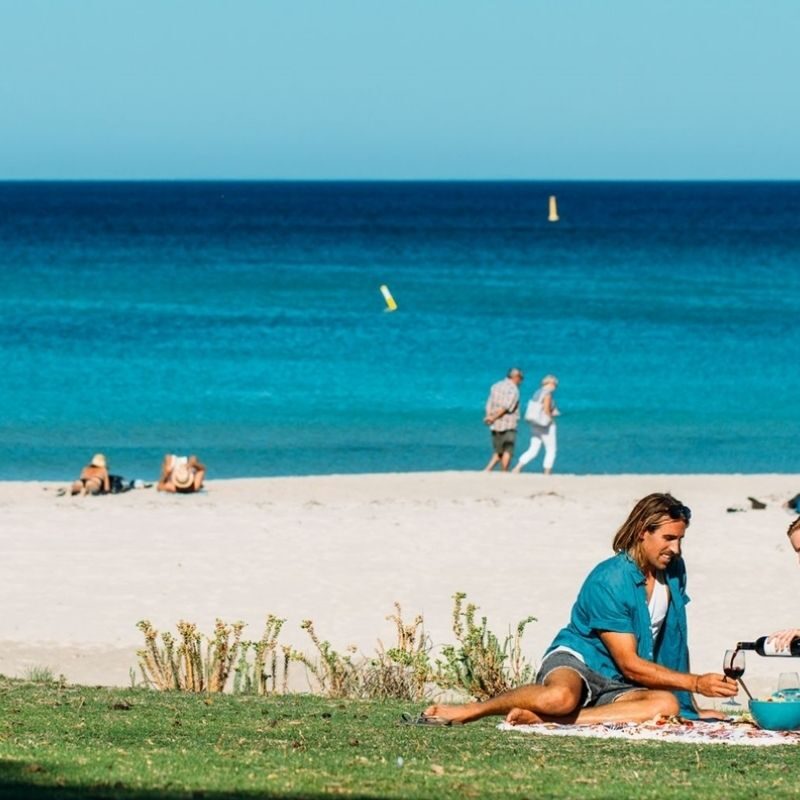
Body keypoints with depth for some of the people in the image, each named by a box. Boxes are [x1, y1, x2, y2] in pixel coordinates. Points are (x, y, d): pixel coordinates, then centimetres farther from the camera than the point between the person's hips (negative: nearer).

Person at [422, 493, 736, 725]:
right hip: (576, 660, -6)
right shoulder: (609, 581, -17)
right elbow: (630, 665, -19)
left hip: (616, 688, 6)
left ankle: (542, 720, -34)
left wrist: (688, 704, 14)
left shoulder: (674, 570, 6)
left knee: (666, 704, -31)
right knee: (561, 697, -44)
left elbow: (674, 641, 19)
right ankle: (469, 711, -17)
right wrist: (696, 683, -21)